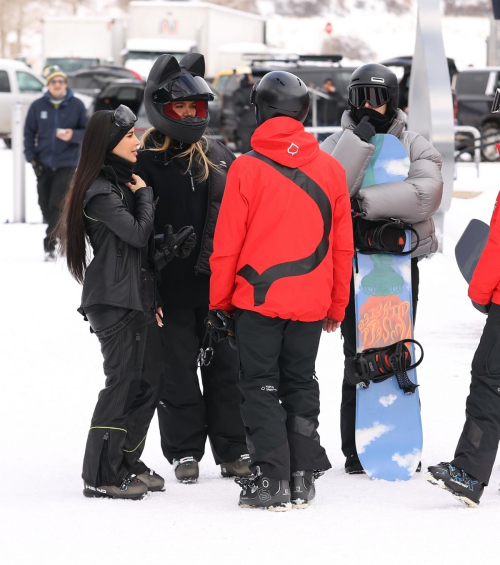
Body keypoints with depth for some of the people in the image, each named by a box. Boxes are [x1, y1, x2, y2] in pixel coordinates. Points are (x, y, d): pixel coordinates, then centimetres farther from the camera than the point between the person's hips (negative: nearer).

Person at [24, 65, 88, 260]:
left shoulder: (76, 105, -1)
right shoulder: (38, 106, 3)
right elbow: (29, 133, 8)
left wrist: (73, 135, -18)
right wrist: (31, 157, -2)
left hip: (66, 164, -3)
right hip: (43, 164, 3)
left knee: (57, 205, -13)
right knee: (45, 205, 6)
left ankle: (50, 246, -11)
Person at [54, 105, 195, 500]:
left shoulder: (124, 182, 18)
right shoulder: (100, 192, -13)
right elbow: (137, 233, -20)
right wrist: (144, 195, -5)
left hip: (140, 298, 9)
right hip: (114, 301, -9)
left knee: (150, 380, 10)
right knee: (124, 382, -10)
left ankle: (127, 463, 20)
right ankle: (101, 477, -5)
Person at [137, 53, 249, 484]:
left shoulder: (220, 158, 11)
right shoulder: (147, 162, -2)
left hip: (219, 283, 3)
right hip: (172, 286, -3)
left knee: (226, 366, 6)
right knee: (178, 368, 4)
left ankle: (234, 450, 13)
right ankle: (185, 452, 13)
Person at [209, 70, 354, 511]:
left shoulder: (246, 168, -10)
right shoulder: (331, 169, 1)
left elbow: (227, 244, -6)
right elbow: (342, 246, 7)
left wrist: (219, 300, 6)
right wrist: (336, 306, 16)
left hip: (258, 297, -3)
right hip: (311, 302, 3)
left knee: (260, 386, 5)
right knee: (301, 384, 15)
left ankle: (271, 479, -2)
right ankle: (303, 478, 14)